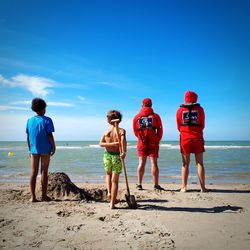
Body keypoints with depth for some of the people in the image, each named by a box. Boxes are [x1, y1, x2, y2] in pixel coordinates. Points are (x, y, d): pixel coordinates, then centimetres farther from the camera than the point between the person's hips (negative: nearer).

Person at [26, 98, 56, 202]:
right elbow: (50, 136, -11)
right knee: (44, 172, 3)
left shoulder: (30, 121, 7)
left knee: (33, 172, 7)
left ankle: (33, 196, 7)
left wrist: (30, 149, 15)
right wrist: (53, 147, -1)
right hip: (45, 149, -4)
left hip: (34, 149, 4)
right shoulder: (47, 120, -7)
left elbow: (28, 137, 7)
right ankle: (44, 196, 7)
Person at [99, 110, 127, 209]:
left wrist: (113, 143, -14)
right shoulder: (121, 130, -5)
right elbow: (123, 139, -27)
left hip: (107, 155, 3)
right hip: (117, 156, -2)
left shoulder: (106, 131, 4)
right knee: (115, 180, 6)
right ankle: (112, 203, 9)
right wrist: (124, 152, -26)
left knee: (108, 174, 30)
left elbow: (101, 143, -10)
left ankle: (109, 192, 13)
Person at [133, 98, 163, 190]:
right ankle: (156, 185, 2)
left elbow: (135, 131, 13)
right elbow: (160, 130, 4)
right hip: (153, 143, -1)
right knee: (154, 163, 0)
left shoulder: (136, 117, 6)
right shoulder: (155, 116, 2)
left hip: (142, 143, 1)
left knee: (141, 163, 4)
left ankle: (139, 184, 4)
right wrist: (158, 140, 17)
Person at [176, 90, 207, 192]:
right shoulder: (200, 109, 2)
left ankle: (184, 187, 3)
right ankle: (202, 187, 5)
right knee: (200, 163, 5)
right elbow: (202, 125, 9)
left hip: (185, 138, 1)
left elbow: (178, 127, 8)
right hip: (198, 138, 0)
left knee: (185, 164, 5)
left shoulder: (180, 110, 3)